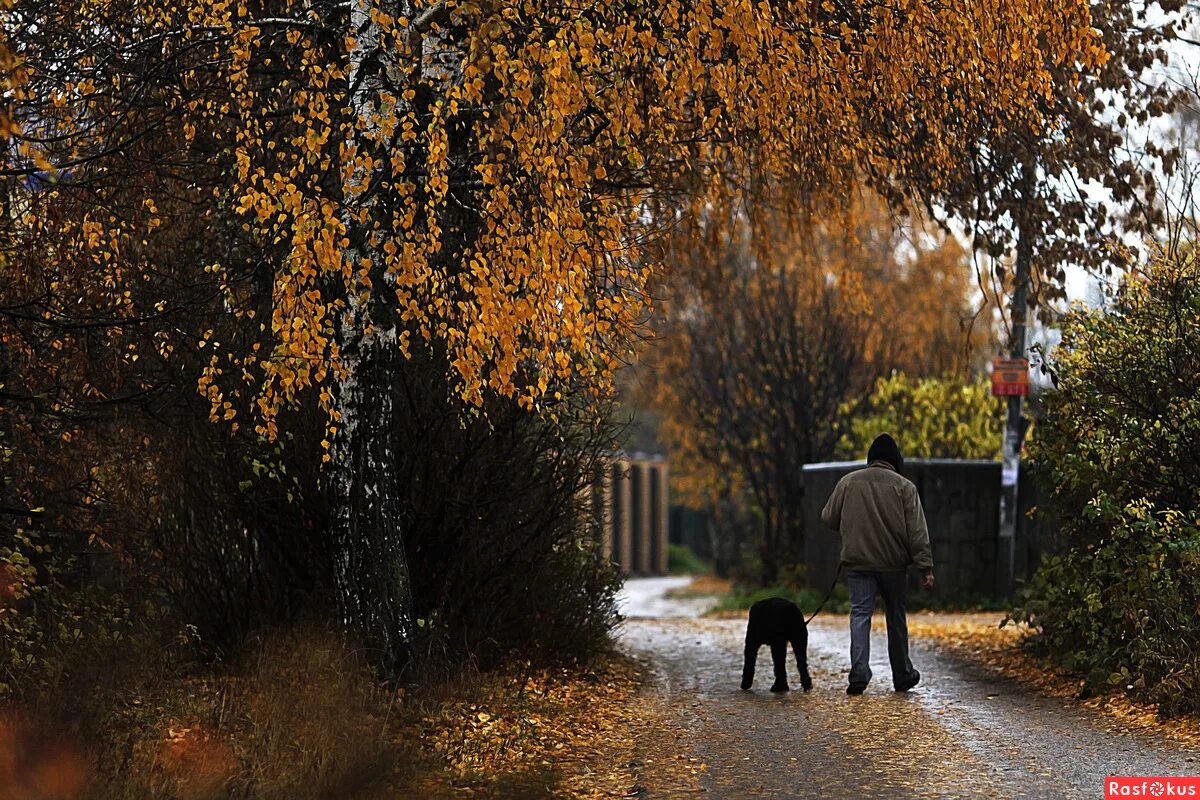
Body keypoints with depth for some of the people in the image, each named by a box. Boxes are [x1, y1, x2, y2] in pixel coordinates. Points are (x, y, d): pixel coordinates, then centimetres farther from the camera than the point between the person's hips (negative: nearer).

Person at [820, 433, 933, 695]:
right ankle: (902, 676, 21)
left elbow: (829, 518, 8)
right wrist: (925, 567, -7)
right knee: (896, 617, 12)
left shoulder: (848, 482, 3)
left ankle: (859, 673, -15)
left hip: (857, 562, 1)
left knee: (860, 614, 0)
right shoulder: (904, 486, -3)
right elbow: (917, 531, -7)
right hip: (893, 565, 0)